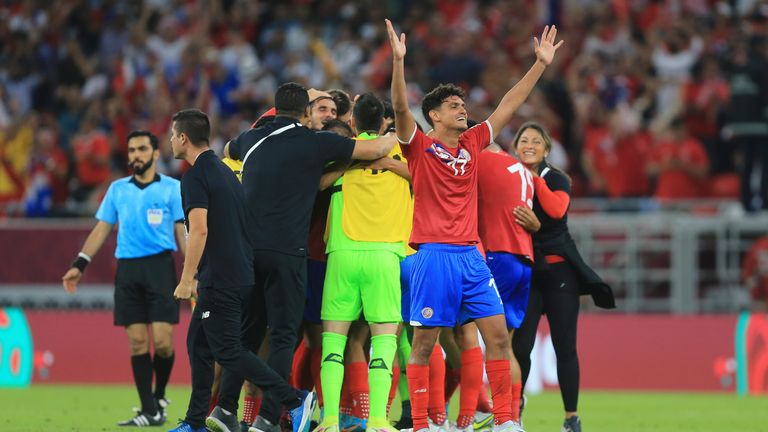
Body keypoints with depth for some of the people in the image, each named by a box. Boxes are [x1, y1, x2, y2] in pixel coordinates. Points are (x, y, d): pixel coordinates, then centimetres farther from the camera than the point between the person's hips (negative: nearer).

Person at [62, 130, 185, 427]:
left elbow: (182, 231, 2)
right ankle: (149, 412, 0)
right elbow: (102, 229, 16)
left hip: (160, 266, -3)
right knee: (137, 341, -2)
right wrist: (79, 264, 8)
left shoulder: (172, 188, 4)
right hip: (127, 269, 3)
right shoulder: (117, 189, 14)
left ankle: (159, 396, 15)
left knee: (161, 339, -10)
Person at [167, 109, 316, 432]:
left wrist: (186, 279, -19)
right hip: (239, 273, 10)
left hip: (221, 280, -10)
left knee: (227, 351, -7)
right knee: (198, 344, 14)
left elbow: (199, 230, -22)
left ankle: (294, 400, -11)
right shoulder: (223, 170, 16)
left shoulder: (195, 177, -13)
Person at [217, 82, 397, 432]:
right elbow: (376, 150, -2)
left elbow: (227, 151, 37)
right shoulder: (315, 143, -4)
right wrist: (395, 136, 19)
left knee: (247, 332, 15)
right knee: (283, 336, -1)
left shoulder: (252, 140, 12)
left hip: (247, 249, 5)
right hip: (286, 252, -5)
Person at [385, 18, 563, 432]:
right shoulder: (420, 146, -1)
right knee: (423, 344, -3)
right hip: (434, 255, -6)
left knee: (498, 336, 1)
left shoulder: (472, 143, 14)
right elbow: (400, 107, -16)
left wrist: (541, 64, 15)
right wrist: (398, 61, -30)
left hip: (471, 254, 6)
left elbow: (508, 106, 17)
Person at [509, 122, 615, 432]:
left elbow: (557, 209, -21)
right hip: (525, 272, 1)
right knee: (520, 346, -5)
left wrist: (534, 179, -20)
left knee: (565, 347, 0)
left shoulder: (556, 179, 0)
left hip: (559, 270, -1)